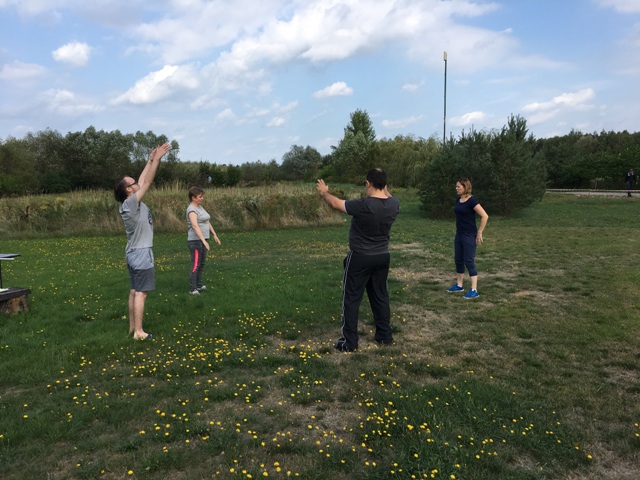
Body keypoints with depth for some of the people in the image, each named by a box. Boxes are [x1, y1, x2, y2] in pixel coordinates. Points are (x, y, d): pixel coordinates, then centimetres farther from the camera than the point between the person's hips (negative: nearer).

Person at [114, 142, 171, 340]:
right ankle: (139, 332, -2)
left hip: (135, 252, 10)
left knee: (134, 291, 14)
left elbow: (142, 181, 15)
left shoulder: (131, 203, 7)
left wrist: (150, 160, 16)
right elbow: (147, 182, -18)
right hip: (141, 253, -10)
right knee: (141, 293, -6)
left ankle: (133, 326, 21)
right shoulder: (130, 203, -17)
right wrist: (157, 159, -15)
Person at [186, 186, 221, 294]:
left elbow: (207, 222, 21)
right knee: (196, 265, -6)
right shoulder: (192, 209, -15)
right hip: (196, 241, -9)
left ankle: (199, 285, 24)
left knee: (202, 264, 14)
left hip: (203, 239, 9)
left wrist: (214, 235, 18)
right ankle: (192, 289, 0)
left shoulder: (200, 207, 14)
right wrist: (204, 241, -36)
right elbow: (195, 226, -28)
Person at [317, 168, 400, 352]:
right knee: (380, 296, 18)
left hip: (360, 258, -6)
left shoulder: (363, 205, -23)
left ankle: (349, 342, 8)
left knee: (351, 298, 4)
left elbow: (336, 203, -8)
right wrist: (385, 190, 42)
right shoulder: (394, 204, -6)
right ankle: (385, 335, 27)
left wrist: (324, 192, 11)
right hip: (382, 257, 6)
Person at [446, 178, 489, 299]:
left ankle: (474, 290, -1)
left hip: (469, 236, -8)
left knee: (469, 261, -6)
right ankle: (459, 285, 28)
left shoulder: (471, 201, -16)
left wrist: (479, 233, -16)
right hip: (459, 235, 8)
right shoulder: (459, 200, 7)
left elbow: (485, 216, -18)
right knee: (458, 259, 14)